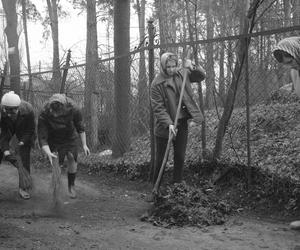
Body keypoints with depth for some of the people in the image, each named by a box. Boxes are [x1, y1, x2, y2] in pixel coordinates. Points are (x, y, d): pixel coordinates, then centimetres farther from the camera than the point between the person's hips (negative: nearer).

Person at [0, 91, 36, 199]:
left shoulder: (28, 110, -35)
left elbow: (30, 129, -17)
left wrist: (22, 142, -26)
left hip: (23, 131, -1)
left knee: (25, 157, -8)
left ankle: (23, 188, 1)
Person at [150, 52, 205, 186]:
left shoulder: (182, 74, 2)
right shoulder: (157, 83, -12)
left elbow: (201, 76, 12)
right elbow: (158, 108, -15)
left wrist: (193, 68, -9)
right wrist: (168, 124, -27)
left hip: (182, 123, 4)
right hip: (164, 125, -4)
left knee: (180, 157, 9)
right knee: (161, 158, 3)